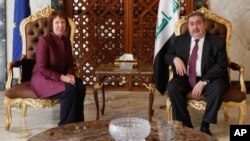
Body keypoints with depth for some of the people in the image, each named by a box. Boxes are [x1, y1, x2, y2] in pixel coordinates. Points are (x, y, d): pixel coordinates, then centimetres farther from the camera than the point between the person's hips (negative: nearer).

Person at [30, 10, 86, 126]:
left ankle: (77, 123, -11)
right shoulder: (44, 41, -16)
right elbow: (42, 69, -20)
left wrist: (70, 75, -12)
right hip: (42, 78, -6)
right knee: (69, 90, -31)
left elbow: (70, 64, 11)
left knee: (80, 87, -22)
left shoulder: (66, 41, 5)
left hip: (60, 77, 6)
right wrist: (62, 77, -25)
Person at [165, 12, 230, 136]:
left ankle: (205, 125, -16)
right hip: (185, 78, 2)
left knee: (218, 89, -33)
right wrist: (175, 59, -14)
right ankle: (186, 124, -13)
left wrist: (203, 82, -21)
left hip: (209, 79, -2)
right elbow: (167, 55, 13)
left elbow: (222, 65, -11)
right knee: (172, 87, -27)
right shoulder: (180, 40, 7)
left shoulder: (217, 42, -3)